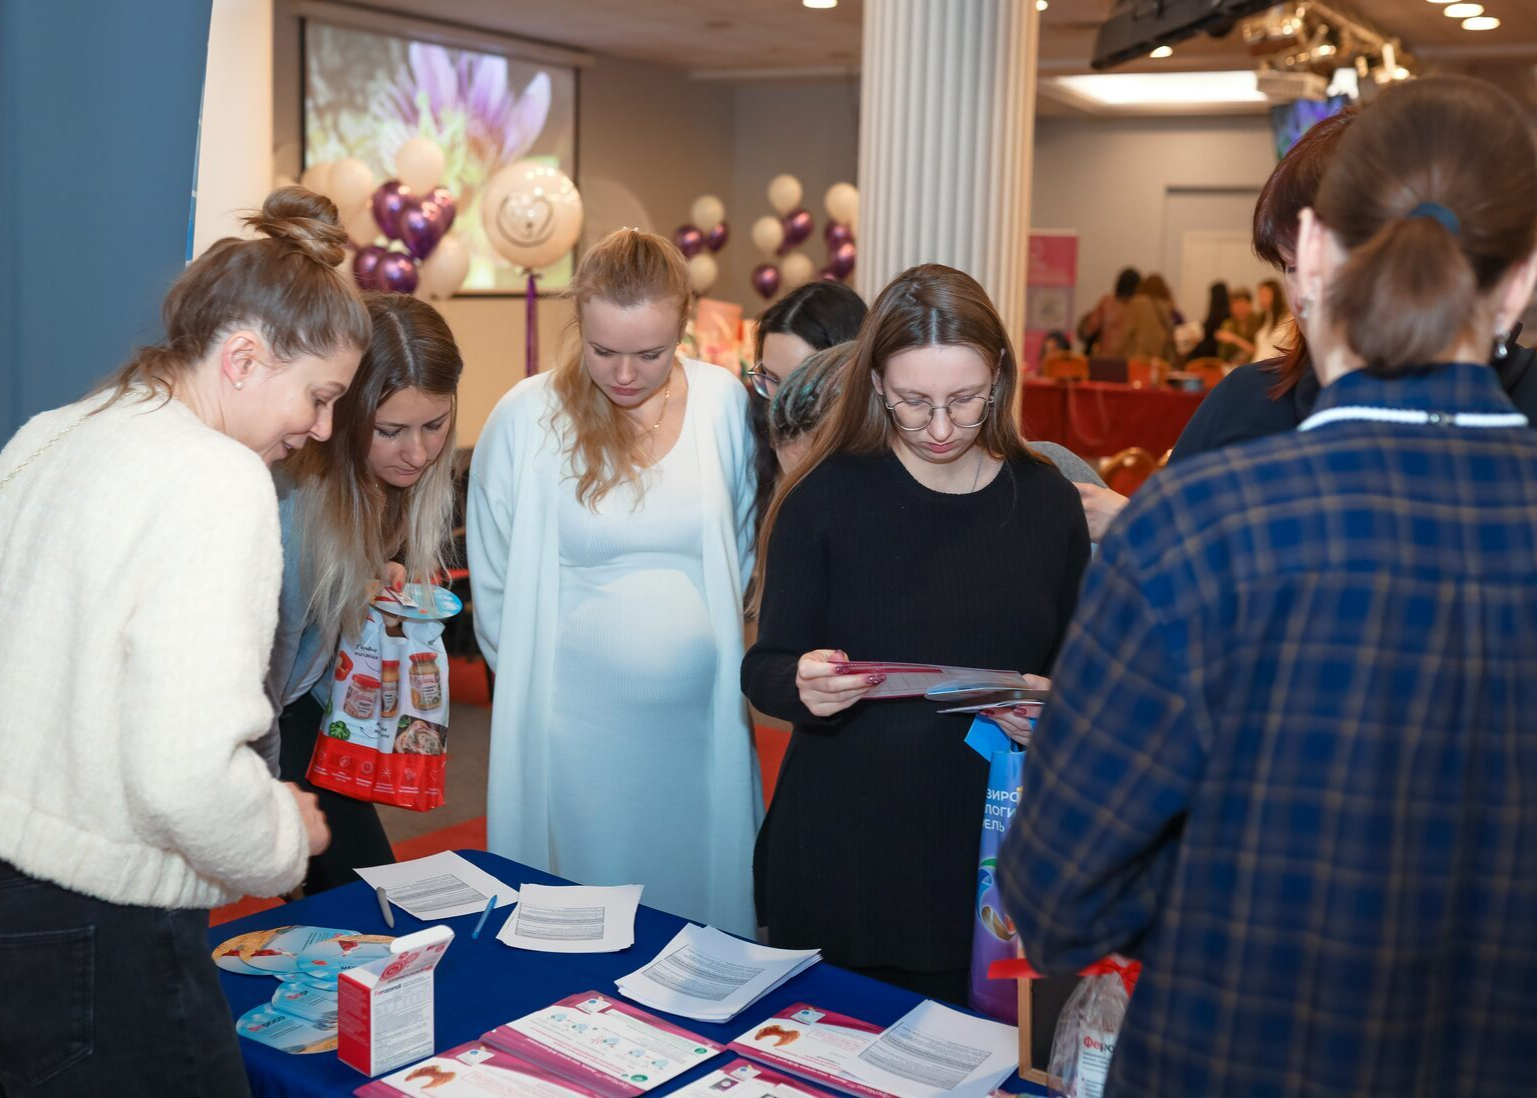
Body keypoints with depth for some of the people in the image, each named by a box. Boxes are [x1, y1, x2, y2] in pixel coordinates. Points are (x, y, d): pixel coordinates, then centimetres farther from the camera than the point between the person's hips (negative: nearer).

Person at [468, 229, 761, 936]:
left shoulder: (724, 404, -2)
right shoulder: (525, 417, -7)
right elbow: (493, 578, 4)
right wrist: (533, 682, 9)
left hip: (701, 718, 2)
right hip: (574, 724, -2)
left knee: (702, 898, 13)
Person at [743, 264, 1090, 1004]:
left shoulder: (1047, 503, 1)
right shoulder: (826, 496, -5)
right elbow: (763, 669, -4)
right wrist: (802, 685, -25)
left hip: (990, 858, 2)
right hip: (839, 861, -1)